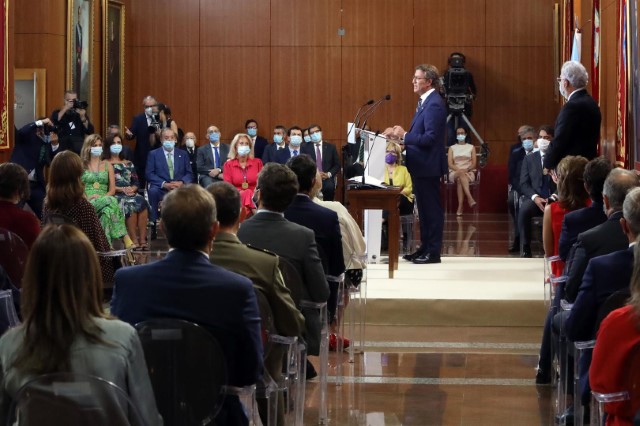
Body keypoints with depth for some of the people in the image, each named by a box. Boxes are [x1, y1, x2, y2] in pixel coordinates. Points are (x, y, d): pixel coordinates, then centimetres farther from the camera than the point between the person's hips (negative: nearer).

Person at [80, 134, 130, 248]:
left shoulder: (107, 165, 21)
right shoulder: (81, 165, 16)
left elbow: (112, 189, 13)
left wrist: (102, 196, -9)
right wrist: (86, 198, -12)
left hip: (103, 200, 2)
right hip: (87, 203, -2)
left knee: (108, 210, -39)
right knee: (112, 201, -36)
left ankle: (107, 244, -47)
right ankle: (125, 238, -44)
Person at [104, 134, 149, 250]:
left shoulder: (128, 164, 25)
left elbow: (136, 182, 16)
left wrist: (132, 189, -7)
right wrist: (122, 189, -14)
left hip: (131, 193, 4)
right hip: (115, 195, -4)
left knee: (142, 203, -30)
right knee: (130, 205, -35)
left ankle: (142, 239, -34)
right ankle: (134, 241, -33)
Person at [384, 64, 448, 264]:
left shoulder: (434, 104, -18)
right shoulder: (425, 102, 13)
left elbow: (430, 137, -24)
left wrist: (404, 135, -21)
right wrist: (400, 133, 4)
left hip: (428, 165, -10)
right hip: (421, 165, 10)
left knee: (431, 208, -3)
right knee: (424, 208, 15)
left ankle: (433, 252, 2)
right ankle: (425, 249, 22)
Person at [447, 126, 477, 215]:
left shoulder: (471, 147, 16)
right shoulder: (452, 148, 16)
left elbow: (474, 164, 5)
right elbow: (450, 164, 2)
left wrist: (466, 169, -16)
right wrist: (459, 170, -18)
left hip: (469, 173, 0)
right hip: (454, 173, 0)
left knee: (460, 180, -38)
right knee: (461, 174, -39)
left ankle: (460, 207, -53)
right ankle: (470, 198, -59)